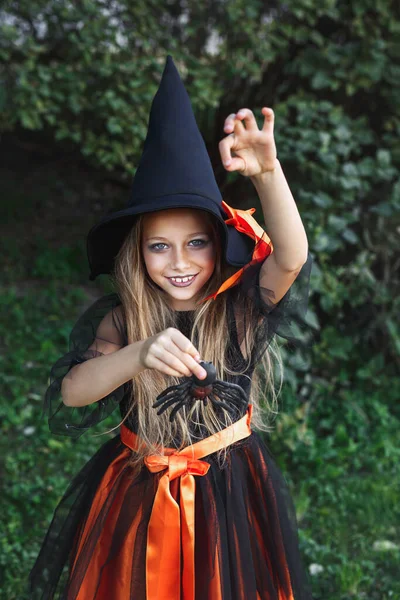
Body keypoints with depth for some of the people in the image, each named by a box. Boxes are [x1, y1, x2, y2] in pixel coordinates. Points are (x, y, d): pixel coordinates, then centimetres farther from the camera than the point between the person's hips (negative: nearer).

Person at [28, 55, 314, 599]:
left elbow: (292, 258, -32)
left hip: (230, 493, 0)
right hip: (137, 494, 1)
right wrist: (139, 354, -42)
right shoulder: (118, 320, -12)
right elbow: (67, 395, -23)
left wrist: (267, 172, -49)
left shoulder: (242, 308, -14)